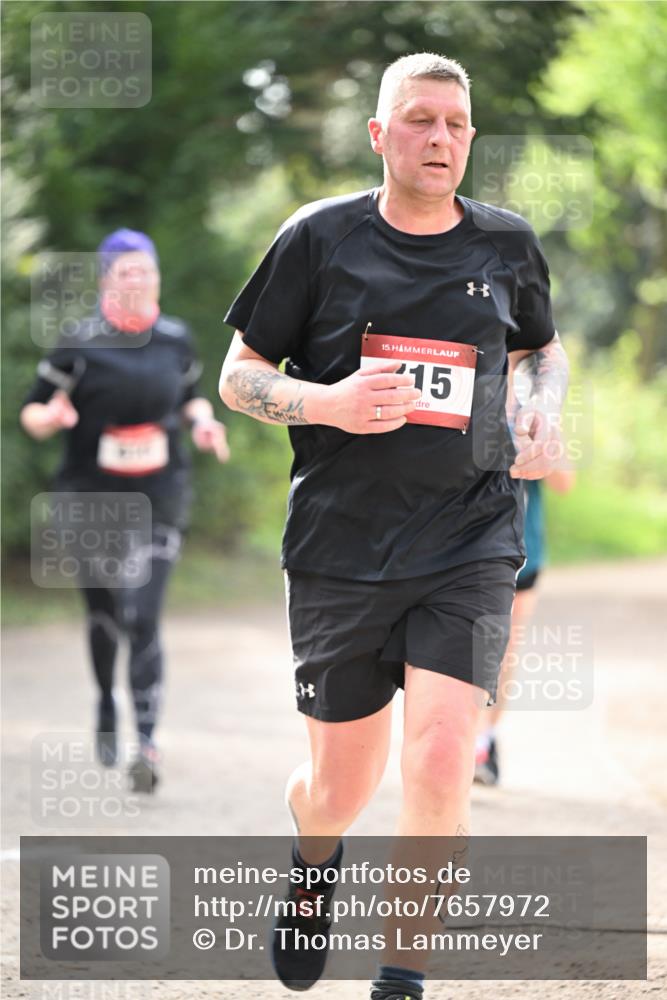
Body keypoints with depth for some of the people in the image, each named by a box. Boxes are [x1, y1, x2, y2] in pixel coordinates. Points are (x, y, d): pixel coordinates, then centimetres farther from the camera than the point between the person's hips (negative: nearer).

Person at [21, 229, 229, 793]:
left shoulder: (176, 339, 3)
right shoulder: (81, 347, -8)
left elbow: (191, 394, 22)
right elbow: (32, 412, -3)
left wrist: (203, 422, 1)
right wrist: (53, 417, -25)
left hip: (159, 499, 1)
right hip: (91, 498, 0)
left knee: (142, 620, -13)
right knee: (103, 614, 13)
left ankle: (148, 745, -14)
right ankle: (107, 704, 43)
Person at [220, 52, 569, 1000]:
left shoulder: (506, 245, 6)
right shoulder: (320, 238, -1)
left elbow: (545, 348, 26)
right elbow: (238, 376, 4)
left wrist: (542, 414, 4)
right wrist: (329, 404, -15)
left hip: (470, 540, 1)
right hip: (341, 547, -1)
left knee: (440, 764, -16)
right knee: (342, 787, 7)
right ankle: (314, 868, 46)